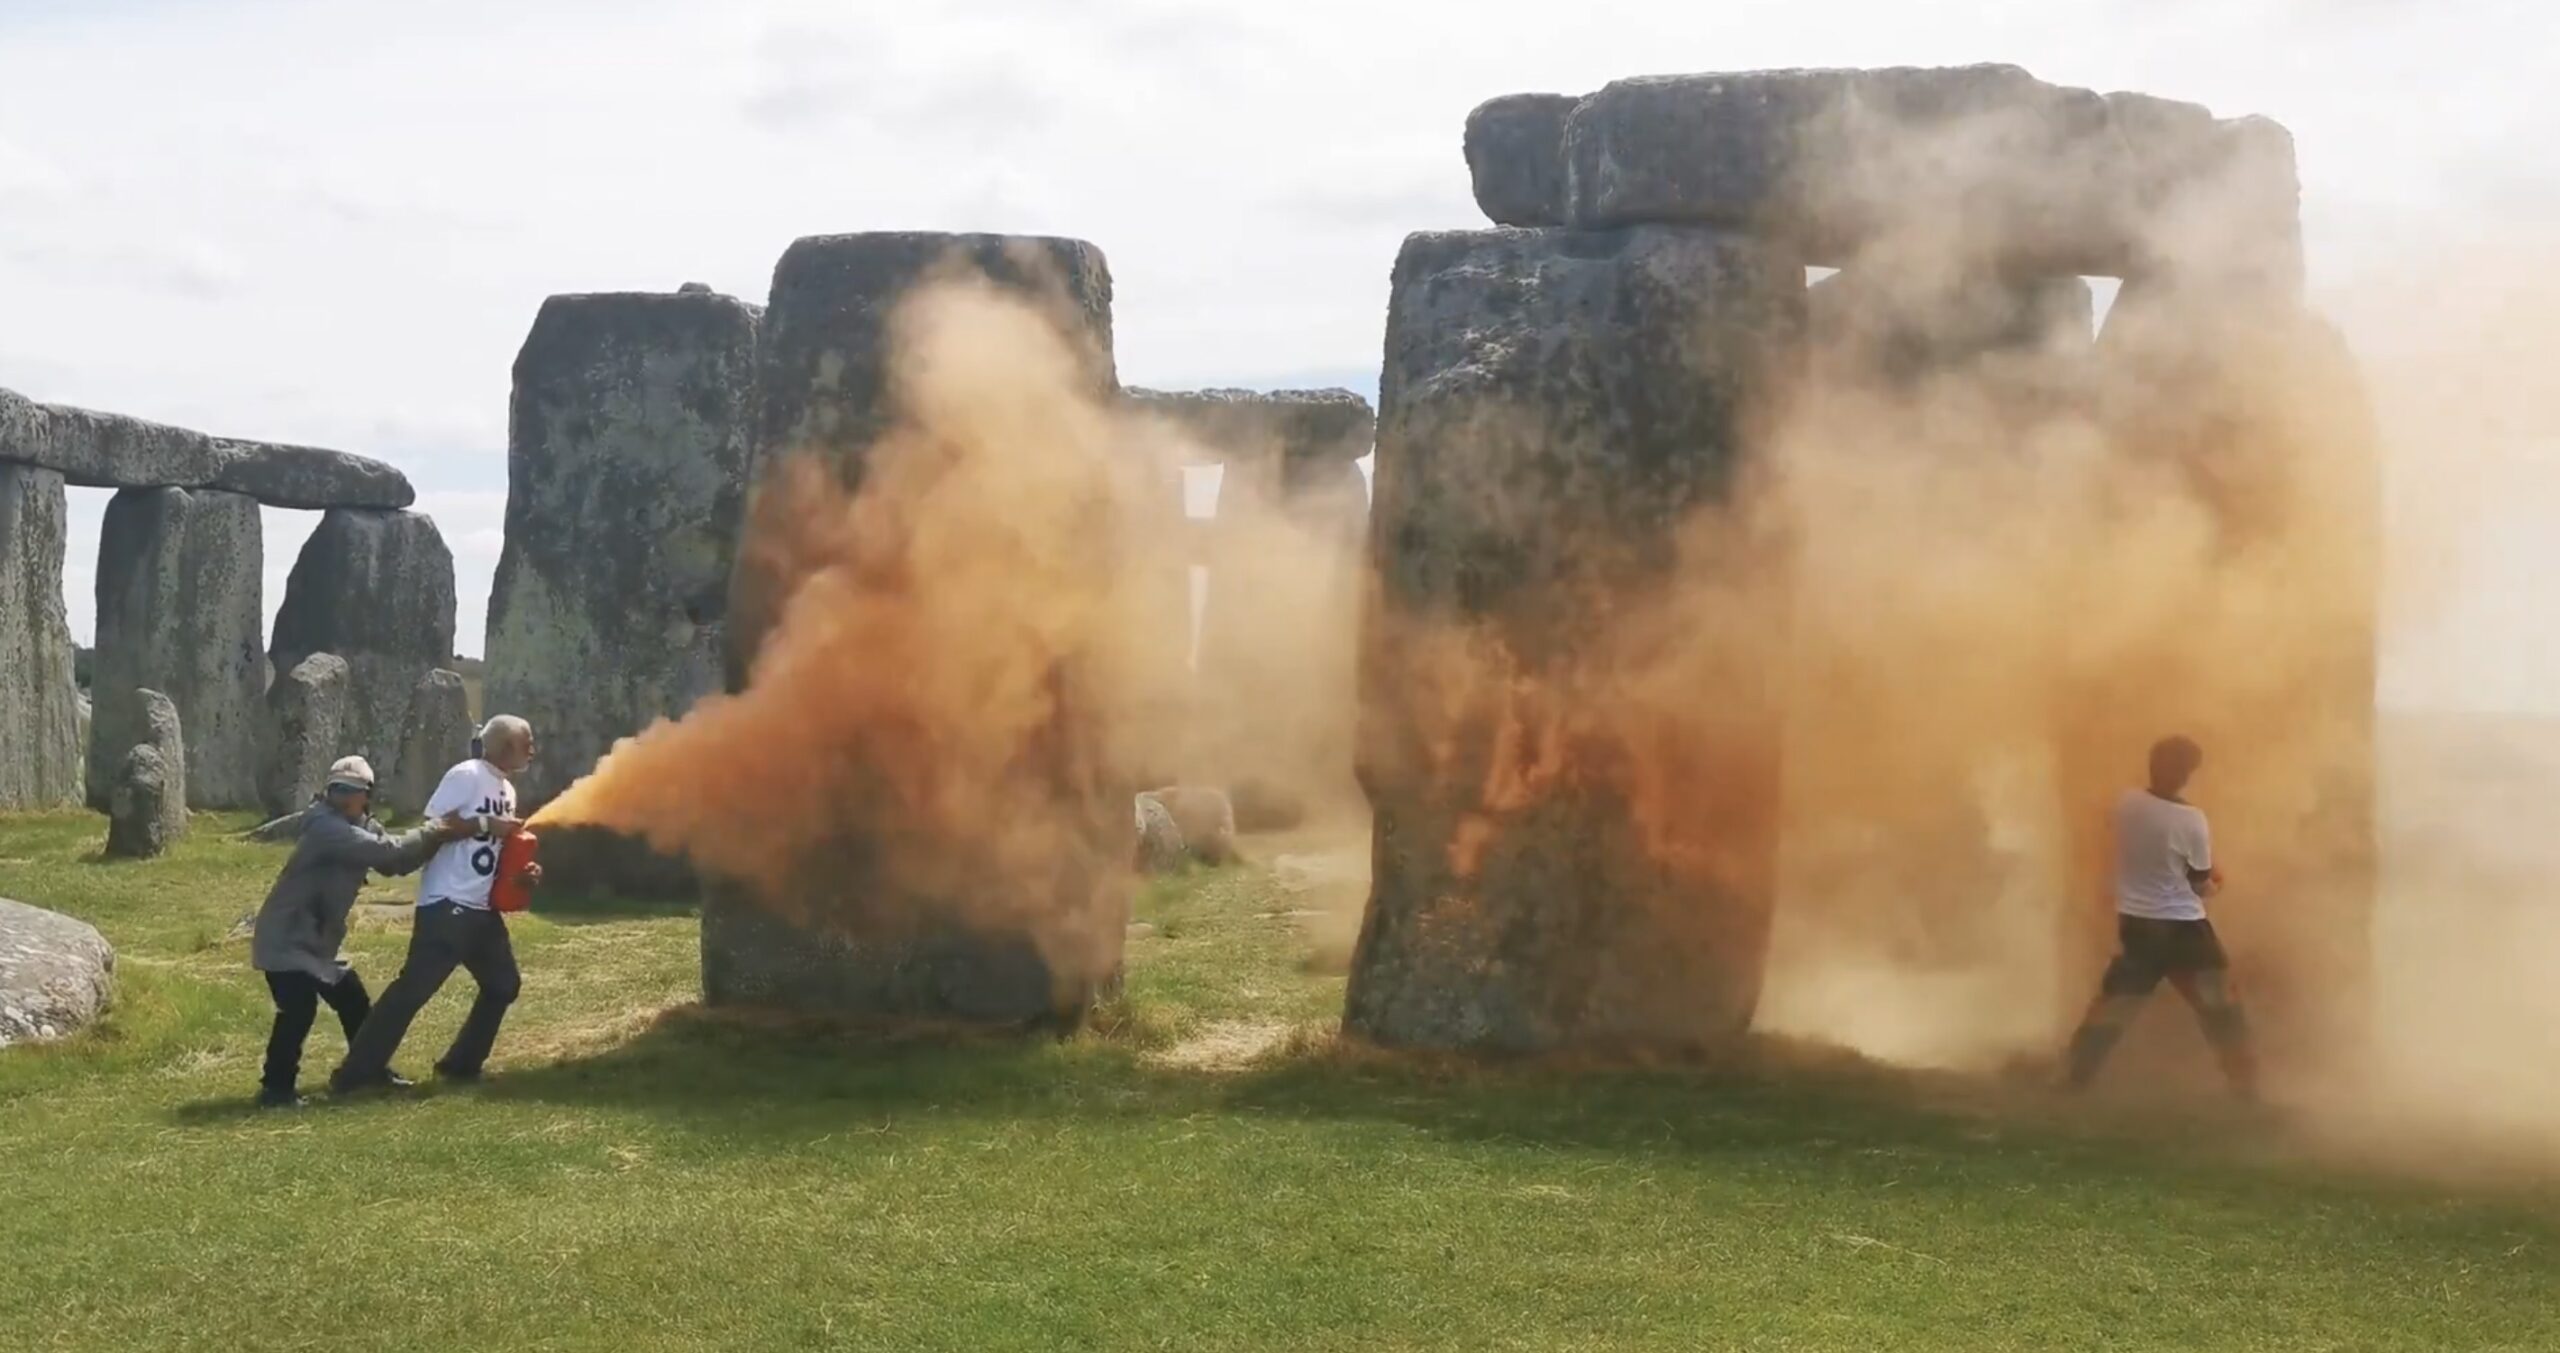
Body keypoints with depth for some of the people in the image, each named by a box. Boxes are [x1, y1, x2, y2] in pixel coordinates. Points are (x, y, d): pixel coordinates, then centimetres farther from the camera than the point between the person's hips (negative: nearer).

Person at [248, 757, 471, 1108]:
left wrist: (437, 835, -11)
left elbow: (397, 862, 3)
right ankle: (276, 1087, -13)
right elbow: (386, 851, -30)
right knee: (299, 1008, -21)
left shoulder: (363, 827, 7)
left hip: (319, 941, 10)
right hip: (285, 939, -10)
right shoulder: (324, 827, -23)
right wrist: (435, 832, -27)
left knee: (354, 1003, 16)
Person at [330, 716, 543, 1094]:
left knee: (503, 983, 13)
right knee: (415, 986, -11)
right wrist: (485, 825, -17)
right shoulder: (467, 775, -10)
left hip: (481, 907, 9)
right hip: (447, 905, -9)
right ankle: (357, 1073, -7)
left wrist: (520, 871, 5)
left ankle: (461, 1064, 23)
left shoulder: (507, 790, 16)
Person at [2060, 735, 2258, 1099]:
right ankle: (2245, 1085, 11)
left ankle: (2076, 1076, 18)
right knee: (2220, 1006, 8)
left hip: (2134, 923, 5)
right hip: (2181, 927, -5)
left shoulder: (2127, 803, -5)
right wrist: (2214, 884, 17)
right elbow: (2201, 885, -6)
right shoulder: (2191, 819, -19)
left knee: (2114, 1000, 16)